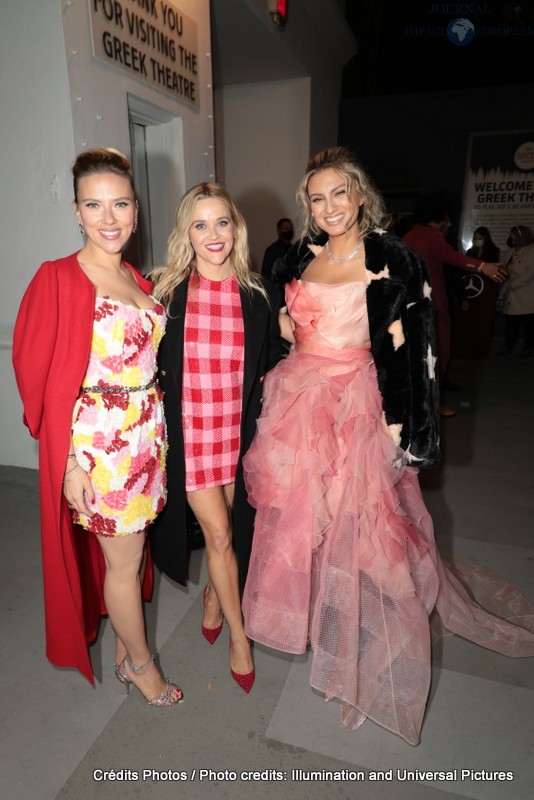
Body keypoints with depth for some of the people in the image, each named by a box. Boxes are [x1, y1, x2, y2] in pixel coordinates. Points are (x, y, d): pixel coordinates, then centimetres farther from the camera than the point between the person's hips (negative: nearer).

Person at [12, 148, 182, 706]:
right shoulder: (58, 280, -12)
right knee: (123, 561, 10)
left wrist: (155, 424, 8)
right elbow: (41, 376, -12)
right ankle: (141, 663, 35)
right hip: (98, 439, -6)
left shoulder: (138, 280, 9)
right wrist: (70, 461, -15)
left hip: (147, 433, 6)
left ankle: (125, 650, 42)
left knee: (131, 549, 19)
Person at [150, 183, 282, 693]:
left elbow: (269, 364, 7)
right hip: (187, 429, -2)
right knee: (218, 532, 2)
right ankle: (238, 633, 25)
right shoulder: (166, 290, -3)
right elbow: (149, 363, 3)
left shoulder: (258, 293, 1)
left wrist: (264, 420, 0)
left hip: (237, 429, 2)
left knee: (227, 527, 15)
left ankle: (213, 596, 46)